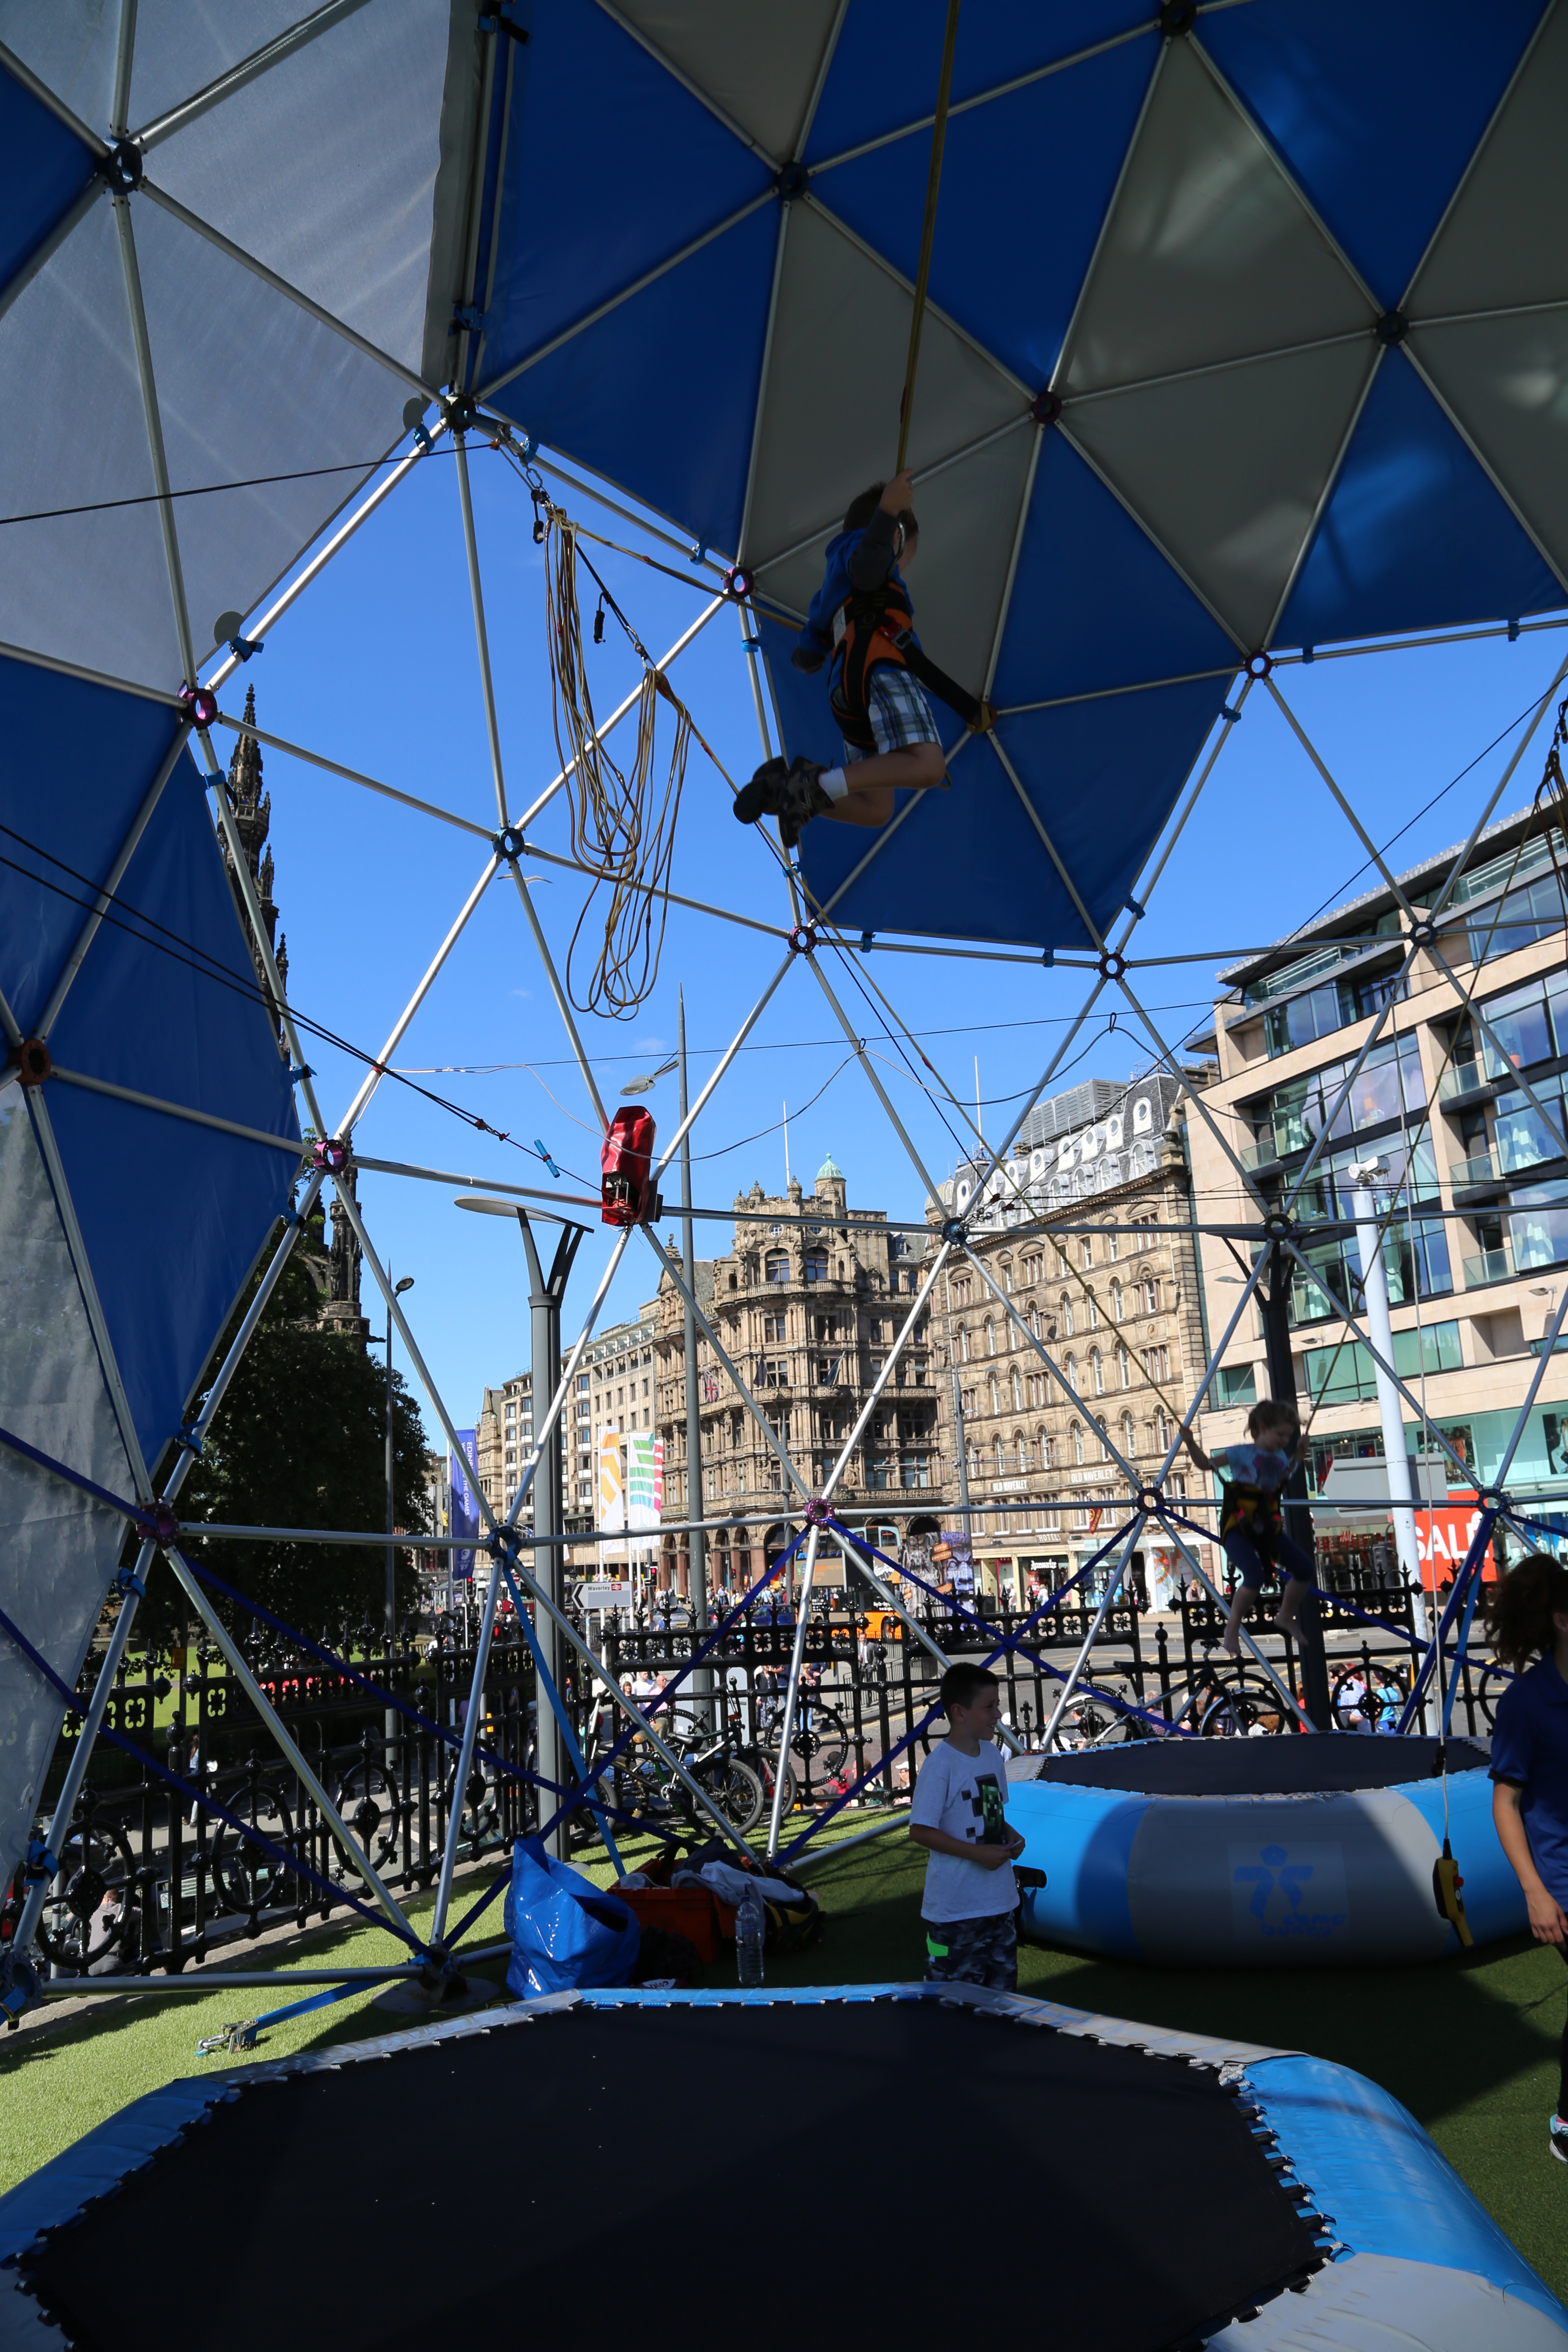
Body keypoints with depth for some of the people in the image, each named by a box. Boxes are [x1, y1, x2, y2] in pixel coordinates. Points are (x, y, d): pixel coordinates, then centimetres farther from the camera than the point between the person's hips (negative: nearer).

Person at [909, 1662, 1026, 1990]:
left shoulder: (994, 1755, 4)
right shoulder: (940, 1765, -19)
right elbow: (920, 1831, -19)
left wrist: (1010, 1836, -3)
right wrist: (978, 1854, -22)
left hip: (999, 1900, 7)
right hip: (955, 1910, -7)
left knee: (1002, 1989, 17)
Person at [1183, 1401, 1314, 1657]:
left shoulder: (1280, 1457, 7)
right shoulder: (1242, 1453, -10)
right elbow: (1207, 1464, -7)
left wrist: (1300, 1453, 17)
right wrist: (1191, 1444, -23)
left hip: (1268, 1527, 7)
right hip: (1237, 1528, -7)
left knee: (1304, 1569, 2)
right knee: (1255, 1578, -27)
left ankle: (1285, 1617, 28)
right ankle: (1232, 1628, -3)